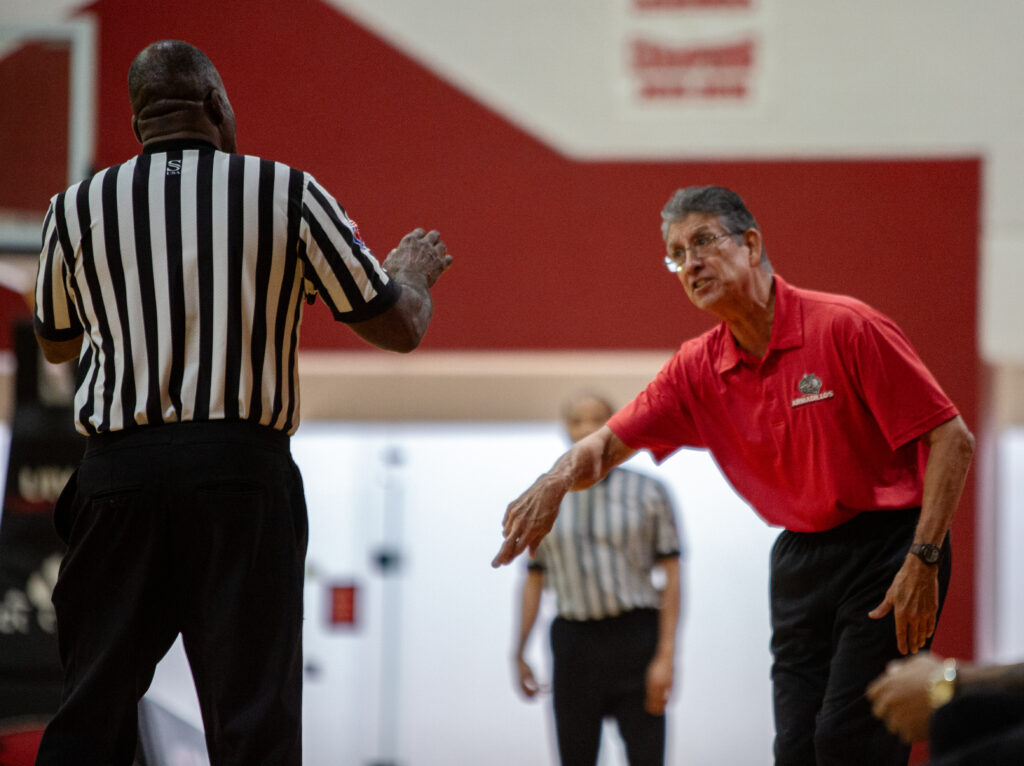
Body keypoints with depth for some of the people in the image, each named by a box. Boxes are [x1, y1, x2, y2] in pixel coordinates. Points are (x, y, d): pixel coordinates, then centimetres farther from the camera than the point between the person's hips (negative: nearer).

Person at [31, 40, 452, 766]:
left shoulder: (78, 207, 9)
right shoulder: (289, 194, 3)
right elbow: (398, 327, 9)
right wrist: (415, 274, 31)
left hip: (118, 474, 2)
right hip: (243, 471, -2)